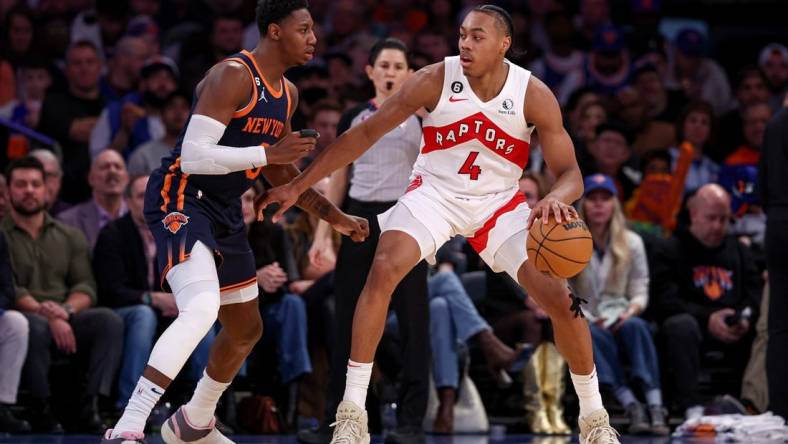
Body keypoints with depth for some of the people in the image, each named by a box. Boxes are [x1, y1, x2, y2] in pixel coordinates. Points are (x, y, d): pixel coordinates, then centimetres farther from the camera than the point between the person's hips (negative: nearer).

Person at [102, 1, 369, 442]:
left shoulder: (287, 93, 11)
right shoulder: (233, 76, -18)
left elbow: (280, 171, 23)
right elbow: (194, 156, -25)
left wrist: (335, 217, 19)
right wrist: (268, 152, -27)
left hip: (224, 210, 10)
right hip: (180, 197, -10)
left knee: (246, 329, 21)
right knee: (201, 310, -31)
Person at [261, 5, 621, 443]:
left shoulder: (534, 96, -16)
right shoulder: (436, 80, -17)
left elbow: (570, 173, -13)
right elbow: (366, 133, -11)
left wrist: (556, 200, -39)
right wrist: (298, 186, -12)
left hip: (500, 204, 1)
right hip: (434, 193, -1)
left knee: (561, 300, -10)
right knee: (383, 271, -27)